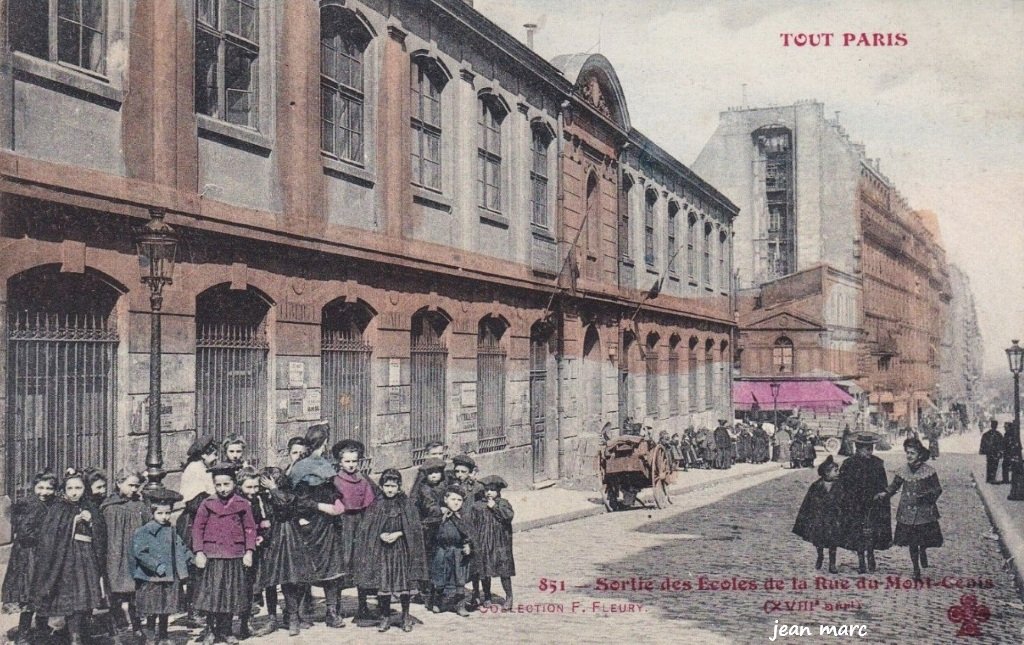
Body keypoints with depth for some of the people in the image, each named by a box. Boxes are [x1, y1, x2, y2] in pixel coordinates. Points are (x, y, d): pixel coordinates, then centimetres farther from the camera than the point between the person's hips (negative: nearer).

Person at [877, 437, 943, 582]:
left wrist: (926, 495, -20)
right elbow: (893, 487, 9)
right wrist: (884, 494, -9)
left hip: (924, 512, -2)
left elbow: (937, 489, -2)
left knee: (924, 540, -3)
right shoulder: (902, 471, 2)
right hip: (907, 513, 2)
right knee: (911, 542, 7)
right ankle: (916, 569, 21)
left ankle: (923, 551, 33)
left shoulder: (928, 471, -6)